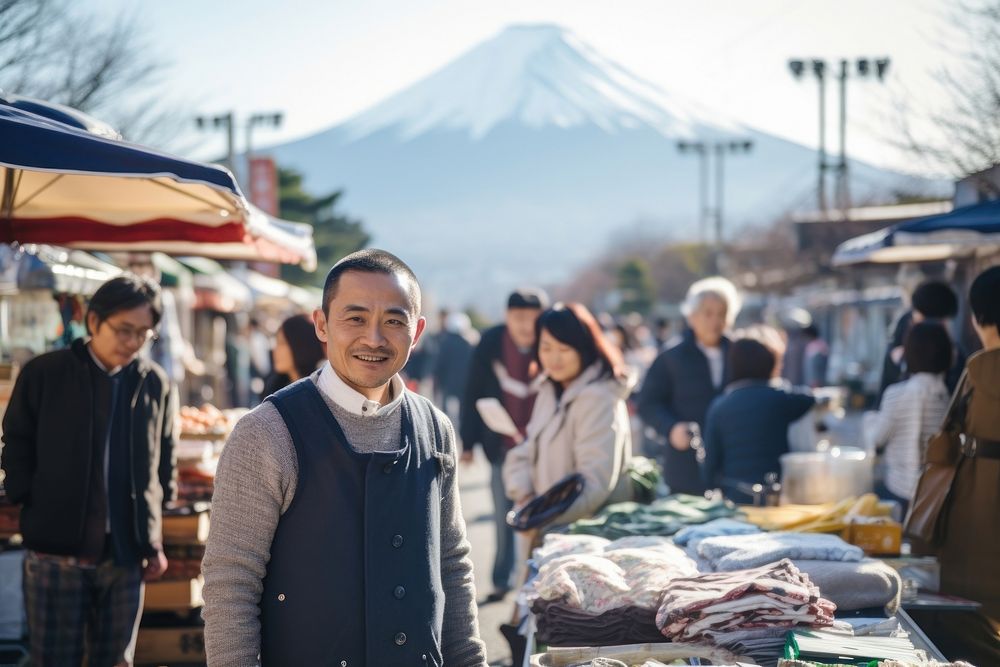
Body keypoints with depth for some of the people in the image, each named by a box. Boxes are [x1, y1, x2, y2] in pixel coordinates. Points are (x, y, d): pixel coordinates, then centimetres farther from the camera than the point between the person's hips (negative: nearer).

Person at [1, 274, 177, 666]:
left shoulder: (157, 386, 3)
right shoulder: (44, 374, -1)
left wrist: (156, 541, 11)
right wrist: (33, 508, -1)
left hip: (127, 557, 2)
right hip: (57, 551, -2)